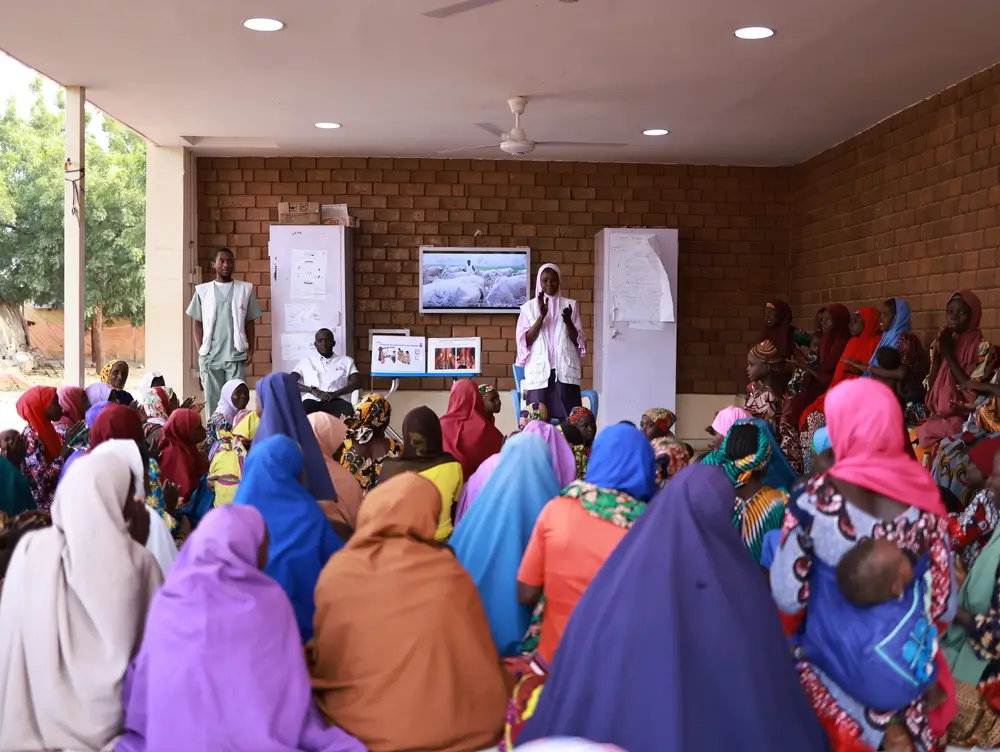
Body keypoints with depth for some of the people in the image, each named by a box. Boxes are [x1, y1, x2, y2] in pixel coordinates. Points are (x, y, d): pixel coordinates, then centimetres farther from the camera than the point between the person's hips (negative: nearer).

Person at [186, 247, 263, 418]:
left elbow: (250, 322, 8)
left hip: (236, 355, 0)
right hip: (210, 356, 1)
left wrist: (251, 350, 2)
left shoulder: (245, 289, 5)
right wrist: (200, 351, 1)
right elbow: (197, 323, 8)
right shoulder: (203, 290, 6)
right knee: (212, 399, 5)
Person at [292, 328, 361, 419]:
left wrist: (335, 393, -9)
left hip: (336, 401, 0)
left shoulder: (346, 361, 23)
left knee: (348, 412, -38)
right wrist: (312, 390, -7)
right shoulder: (306, 361, 23)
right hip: (312, 400, 0)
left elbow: (357, 382, 9)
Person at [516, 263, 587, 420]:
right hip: (539, 372, 0)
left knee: (568, 419, -8)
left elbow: (579, 341, 6)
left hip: (565, 371, 0)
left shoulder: (570, 305, 9)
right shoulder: (529, 307, 7)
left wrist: (568, 321, -14)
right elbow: (525, 341, -1)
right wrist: (542, 316, -13)